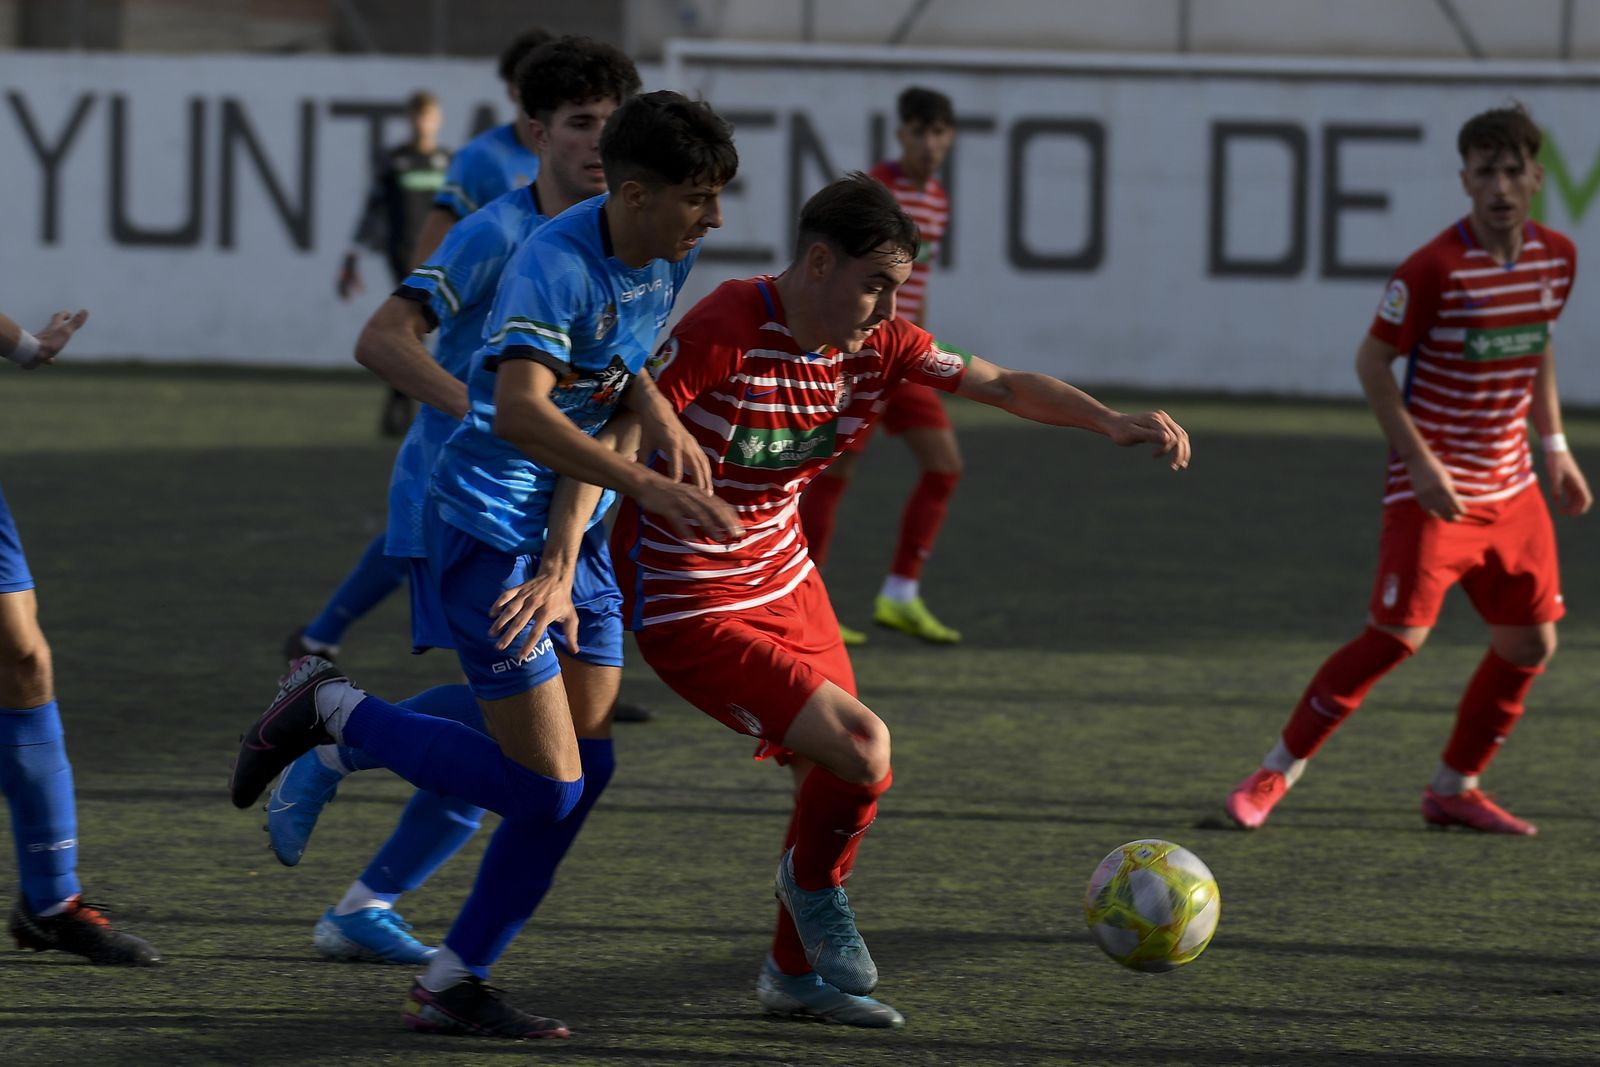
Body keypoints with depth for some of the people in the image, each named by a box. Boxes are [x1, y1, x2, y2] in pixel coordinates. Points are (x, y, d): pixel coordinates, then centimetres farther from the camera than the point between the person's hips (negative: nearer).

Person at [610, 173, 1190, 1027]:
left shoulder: (878, 344, -4)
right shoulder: (723, 335, -26)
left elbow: (1002, 386, -1)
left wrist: (1108, 421, -16)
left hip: (785, 583, 8)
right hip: (691, 612, -8)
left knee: (834, 781, 12)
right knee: (862, 750, -19)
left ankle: (794, 973, 35)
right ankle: (812, 885, 13)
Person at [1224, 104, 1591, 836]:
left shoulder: (1556, 258, 2)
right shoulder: (1434, 268, -18)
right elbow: (1371, 359, -11)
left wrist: (1554, 445, 14)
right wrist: (1420, 462, -18)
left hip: (1511, 487, 7)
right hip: (1434, 488, -7)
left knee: (1531, 644, 4)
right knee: (1398, 636, -13)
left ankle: (1456, 788, 21)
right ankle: (1275, 774, -1)